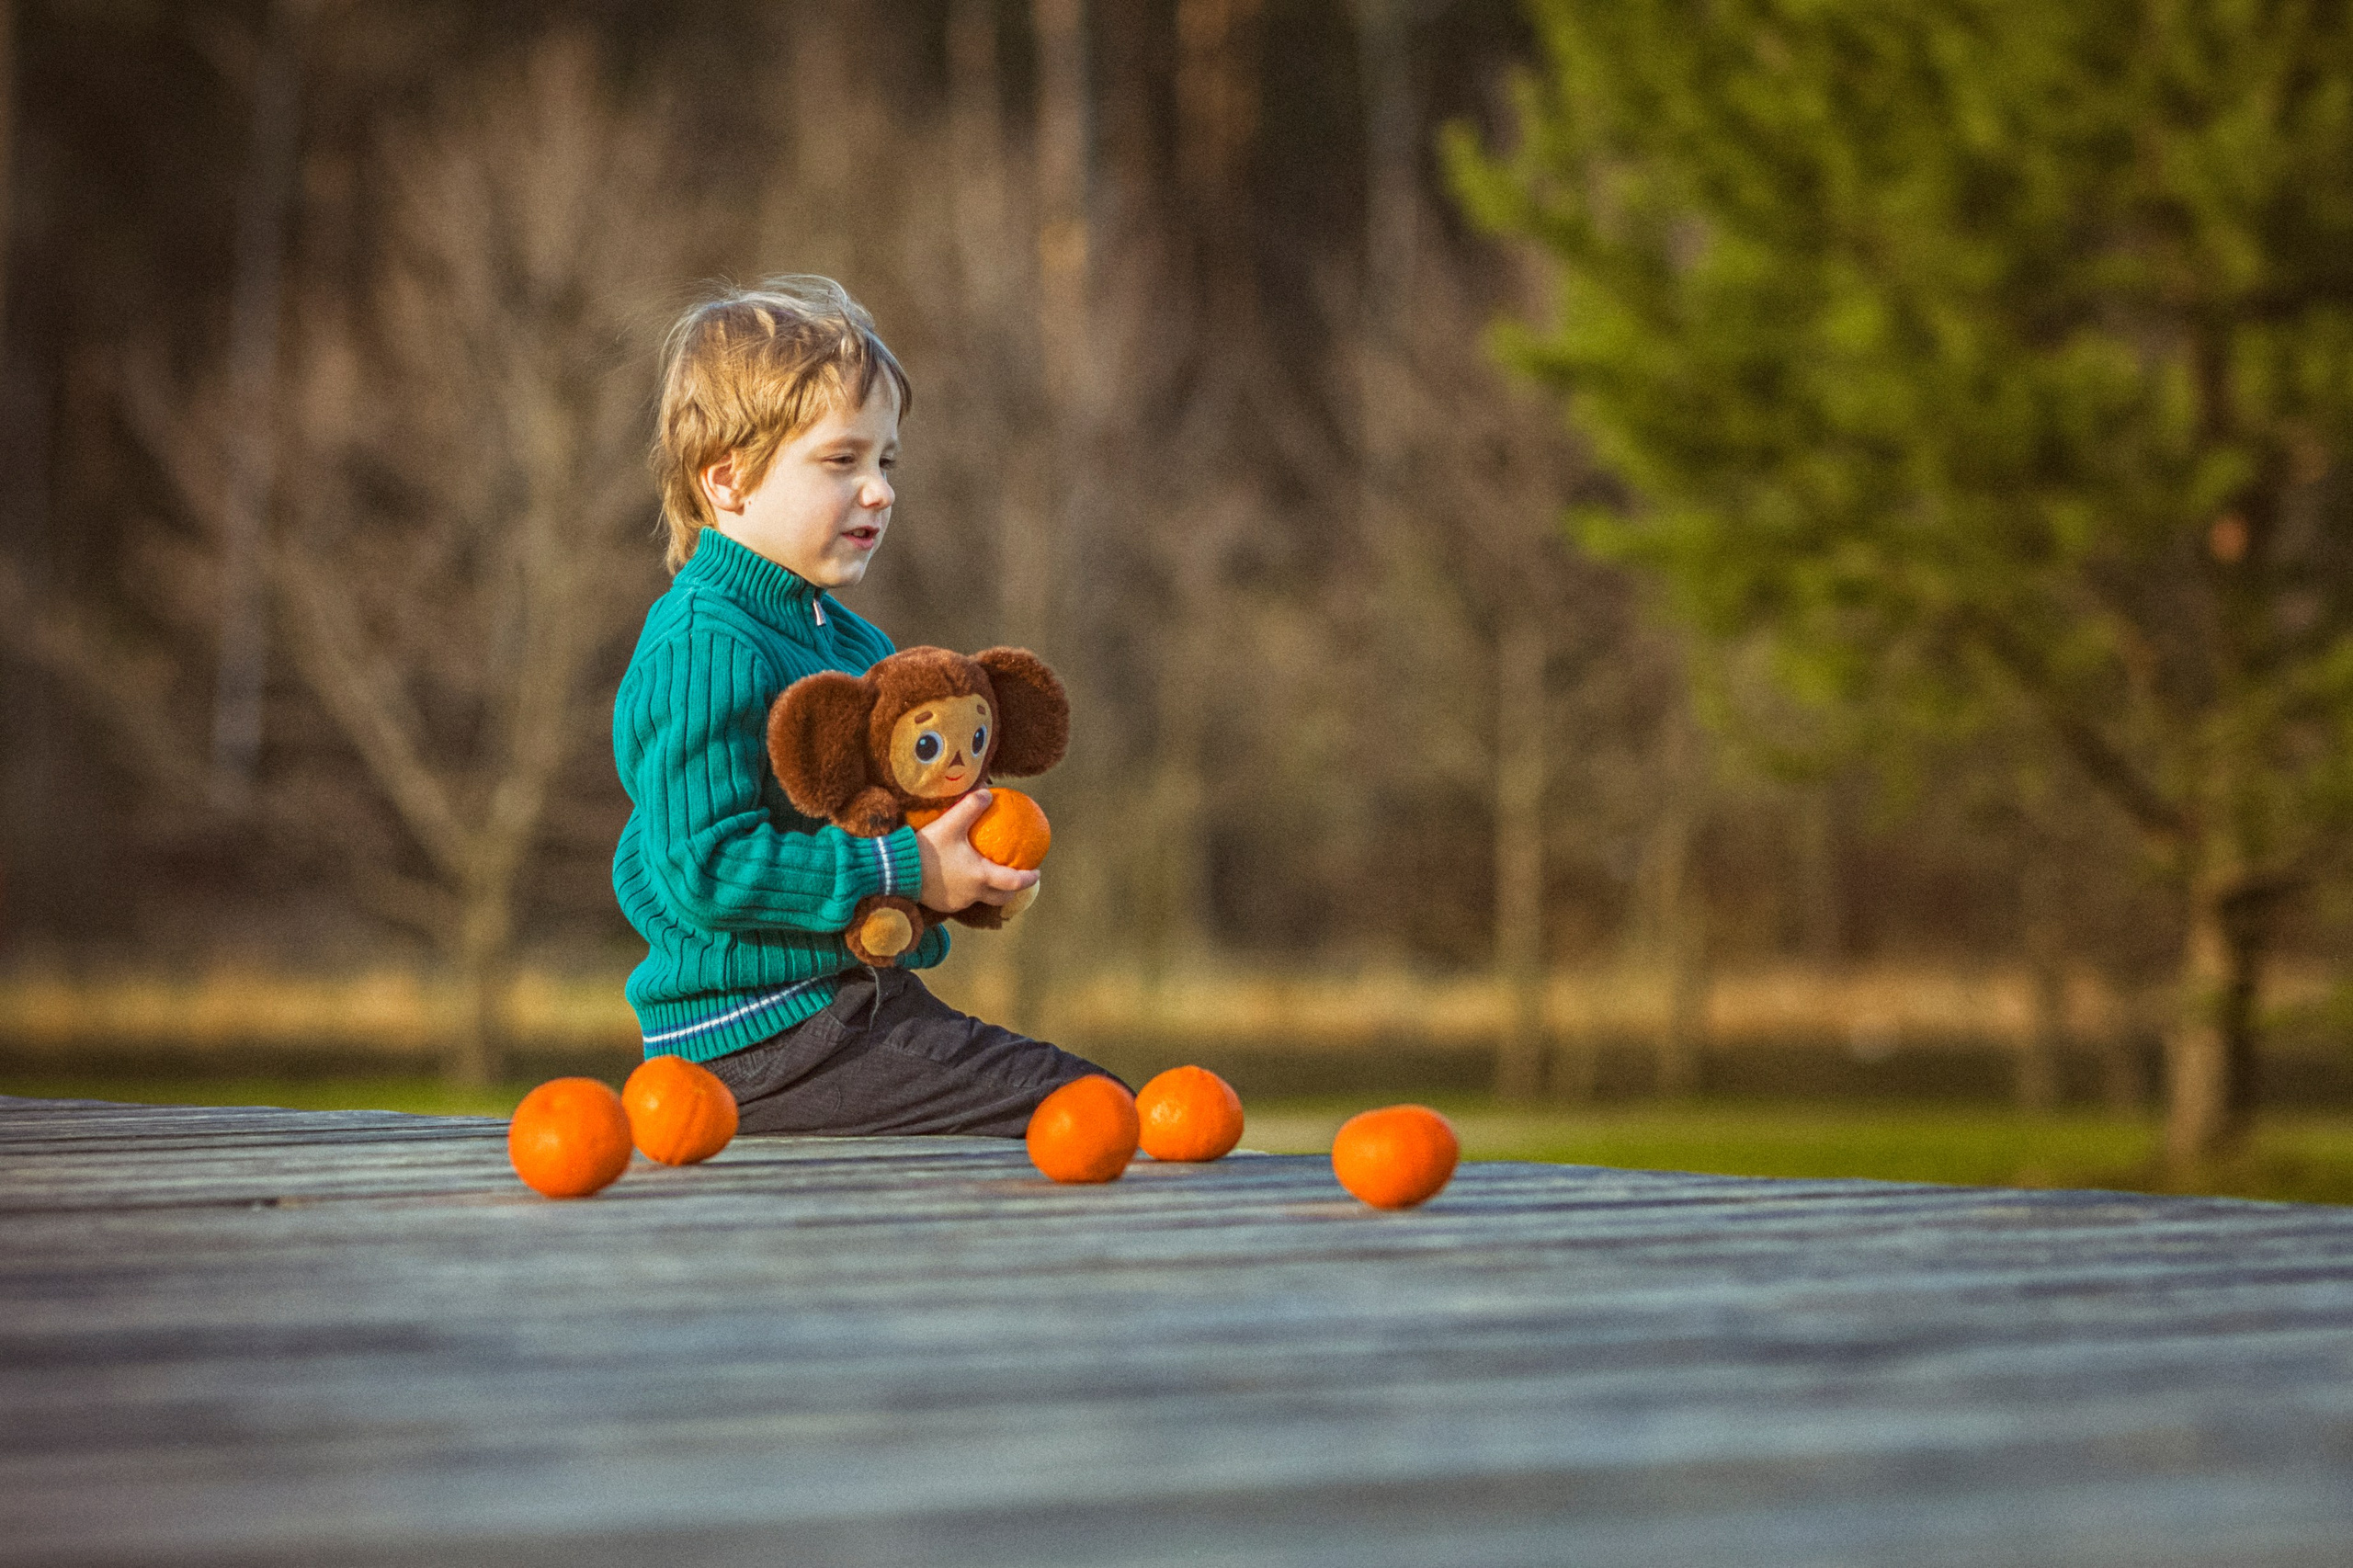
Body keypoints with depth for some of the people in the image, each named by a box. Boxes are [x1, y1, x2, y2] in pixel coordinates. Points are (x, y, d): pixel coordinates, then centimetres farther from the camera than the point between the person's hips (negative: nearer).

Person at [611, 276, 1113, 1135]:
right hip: (758, 1034, -10)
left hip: (848, 996, 10)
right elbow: (706, 866, -22)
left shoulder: (847, 638, 16)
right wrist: (907, 872, -19)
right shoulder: (704, 649, -16)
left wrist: (956, 849, 10)